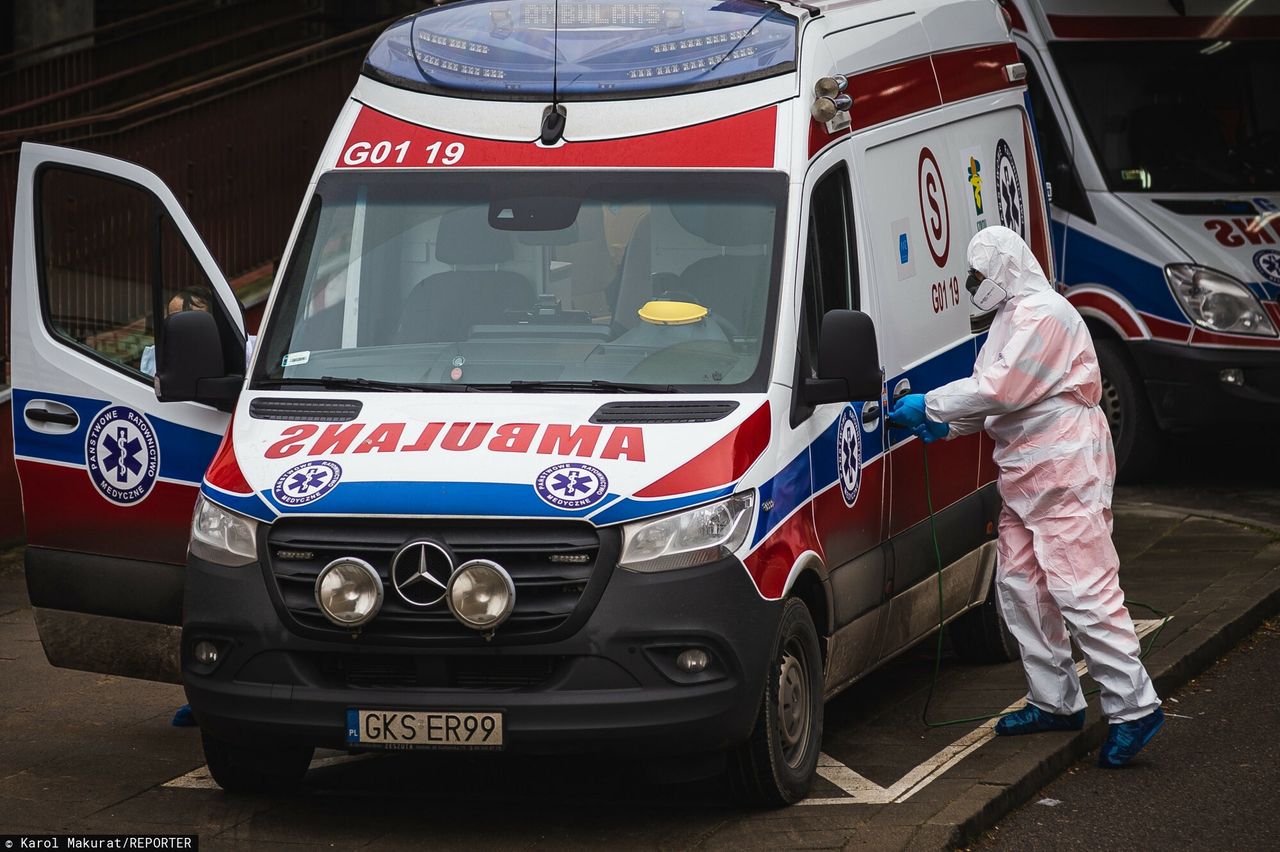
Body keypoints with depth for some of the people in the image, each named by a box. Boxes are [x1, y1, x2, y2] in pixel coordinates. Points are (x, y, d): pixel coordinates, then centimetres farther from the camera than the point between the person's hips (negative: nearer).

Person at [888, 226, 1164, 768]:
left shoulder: (1044, 316, -16)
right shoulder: (1013, 316, 19)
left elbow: (1001, 389, -23)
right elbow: (1000, 397, 24)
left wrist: (930, 406, -13)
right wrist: (947, 426, 11)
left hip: (1066, 475, -11)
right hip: (1026, 477, 11)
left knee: (1081, 589, -14)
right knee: (1020, 585, 11)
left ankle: (1134, 707, -12)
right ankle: (1056, 703, 19)